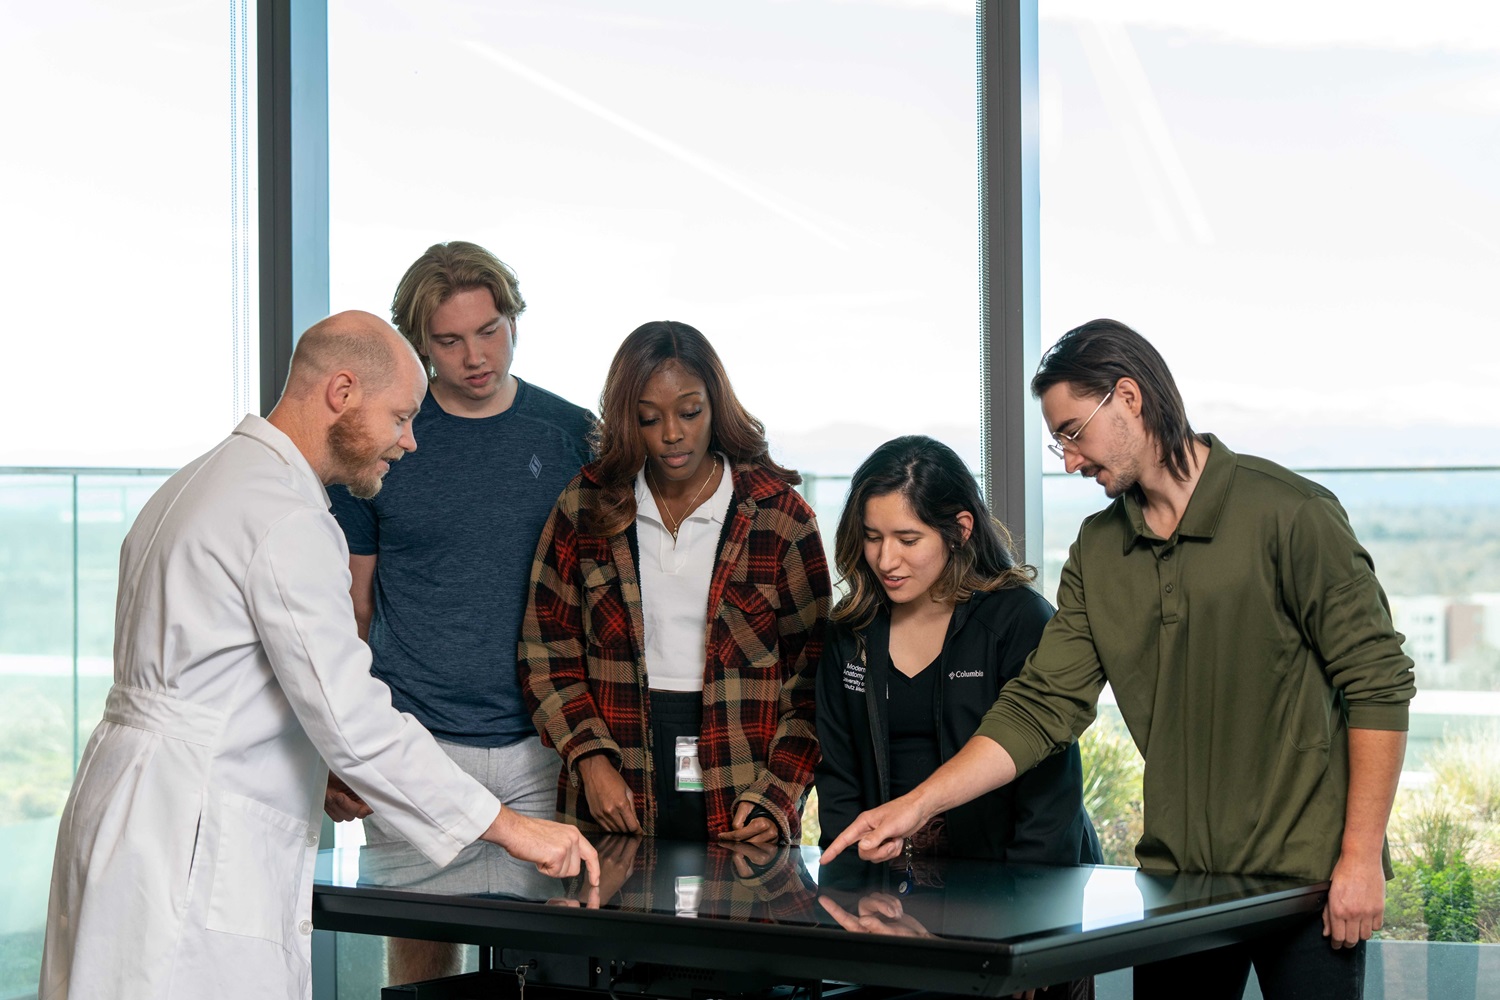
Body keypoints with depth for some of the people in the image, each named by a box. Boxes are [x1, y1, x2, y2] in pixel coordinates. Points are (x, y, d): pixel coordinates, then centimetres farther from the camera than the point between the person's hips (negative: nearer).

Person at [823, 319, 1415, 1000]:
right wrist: (917, 805, -6)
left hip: (1304, 873, -5)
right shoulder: (1097, 551, 9)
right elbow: (1041, 705, 4)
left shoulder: (1287, 513, -9)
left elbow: (1378, 683, -9)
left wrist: (1362, 857, -13)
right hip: (1176, 877, 5)